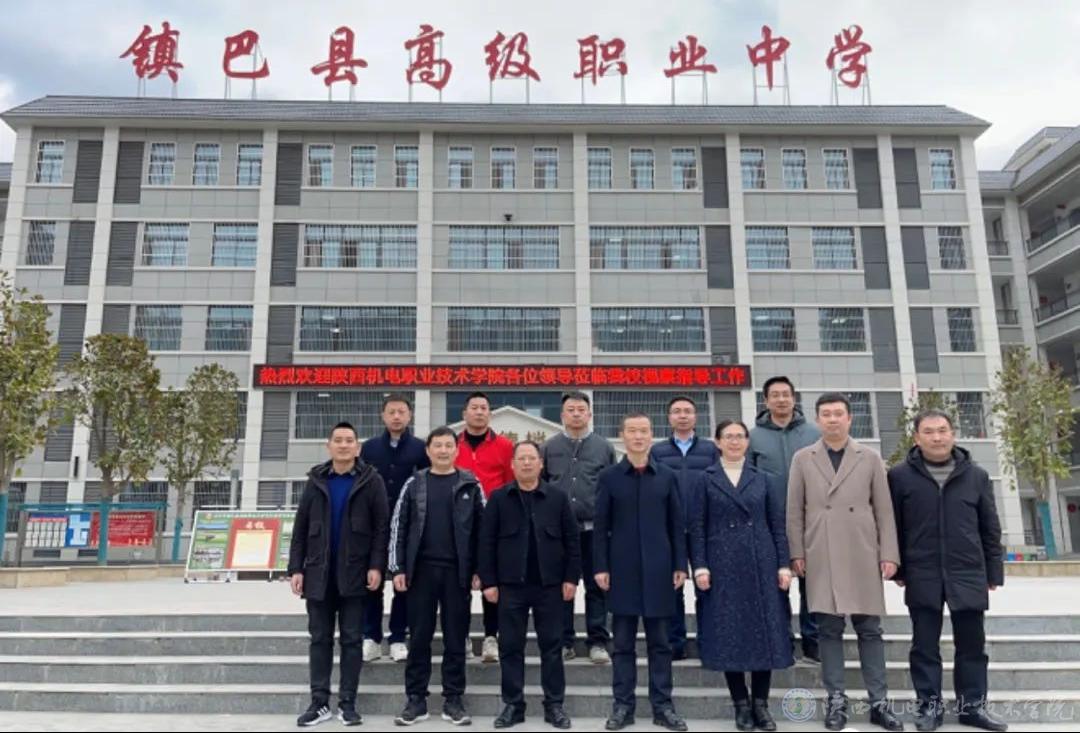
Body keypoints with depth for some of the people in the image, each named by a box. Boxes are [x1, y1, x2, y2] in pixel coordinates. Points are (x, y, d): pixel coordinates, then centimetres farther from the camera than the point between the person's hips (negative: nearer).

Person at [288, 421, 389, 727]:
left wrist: (376, 566, -12)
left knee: (352, 639, 5)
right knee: (320, 639, 8)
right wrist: (296, 568, 1)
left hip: (354, 574, -2)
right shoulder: (316, 480, 8)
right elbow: (300, 528, 7)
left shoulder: (371, 480, -1)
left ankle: (347, 703, 13)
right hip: (318, 573, 3)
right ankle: (320, 702, 16)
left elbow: (381, 527, -4)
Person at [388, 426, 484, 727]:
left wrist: (479, 570, -3)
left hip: (457, 571, 0)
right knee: (419, 637, 7)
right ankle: (416, 699, 16)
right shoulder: (414, 484, 5)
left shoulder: (470, 485, 3)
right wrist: (397, 569, -3)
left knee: (456, 638, 6)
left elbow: (481, 529, 2)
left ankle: (453, 699, 16)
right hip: (422, 570, 1)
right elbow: (398, 527, 4)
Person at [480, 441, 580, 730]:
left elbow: (572, 540, 3)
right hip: (510, 584, 0)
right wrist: (488, 581, -4)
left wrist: (571, 578, -3)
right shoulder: (498, 498, 2)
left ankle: (554, 705, 18)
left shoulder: (558, 497, 3)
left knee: (552, 646, 7)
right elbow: (487, 542, 1)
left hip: (550, 584, 0)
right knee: (510, 647, 6)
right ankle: (513, 704, 18)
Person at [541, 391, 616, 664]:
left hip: (594, 529, 0)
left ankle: (598, 642, 13)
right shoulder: (549, 447, 6)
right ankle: (563, 642, 16)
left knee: (596, 586, 4)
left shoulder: (604, 447, 5)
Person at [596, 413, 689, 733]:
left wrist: (680, 565, 1)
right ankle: (623, 705, 16)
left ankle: (663, 706, 17)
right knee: (623, 642, 6)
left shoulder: (667, 476, 6)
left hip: (658, 570, 1)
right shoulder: (609, 477, 2)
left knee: (659, 642, 8)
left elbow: (677, 525, 7)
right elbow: (600, 526, 1)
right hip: (622, 570, -1)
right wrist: (600, 567, -5)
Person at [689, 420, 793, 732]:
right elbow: (696, 527, -1)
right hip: (723, 565, -1)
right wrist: (699, 566, -9)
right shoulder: (706, 480, 3)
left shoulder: (763, 480, 8)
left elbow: (778, 525, 6)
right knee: (729, 633, 2)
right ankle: (741, 704, 14)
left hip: (761, 564, 2)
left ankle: (761, 704, 14)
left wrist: (783, 564, -2)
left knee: (764, 631, 3)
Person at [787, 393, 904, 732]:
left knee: (870, 629, 5)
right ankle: (836, 700, 13)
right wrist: (797, 553, -1)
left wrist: (889, 555, 0)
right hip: (820, 558, 0)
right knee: (829, 630, 4)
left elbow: (884, 510, 6)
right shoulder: (802, 459, 6)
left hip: (862, 556, 0)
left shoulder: (870, 458, 8)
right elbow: (794, 511, 5)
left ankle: (879, 702, 14)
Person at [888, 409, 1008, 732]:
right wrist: (898, 569, 0)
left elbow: (990, 529, 9)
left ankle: (972, 705, 23)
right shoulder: (900, 475, -2)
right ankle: (929, 705, 17)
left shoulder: (976, 476, 5)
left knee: (972, 644, 10)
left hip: (968, 575, 2)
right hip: (922, 577, -2)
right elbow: (892, 526, 1)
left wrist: (993, 572, 7)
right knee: (925, 646, 6)